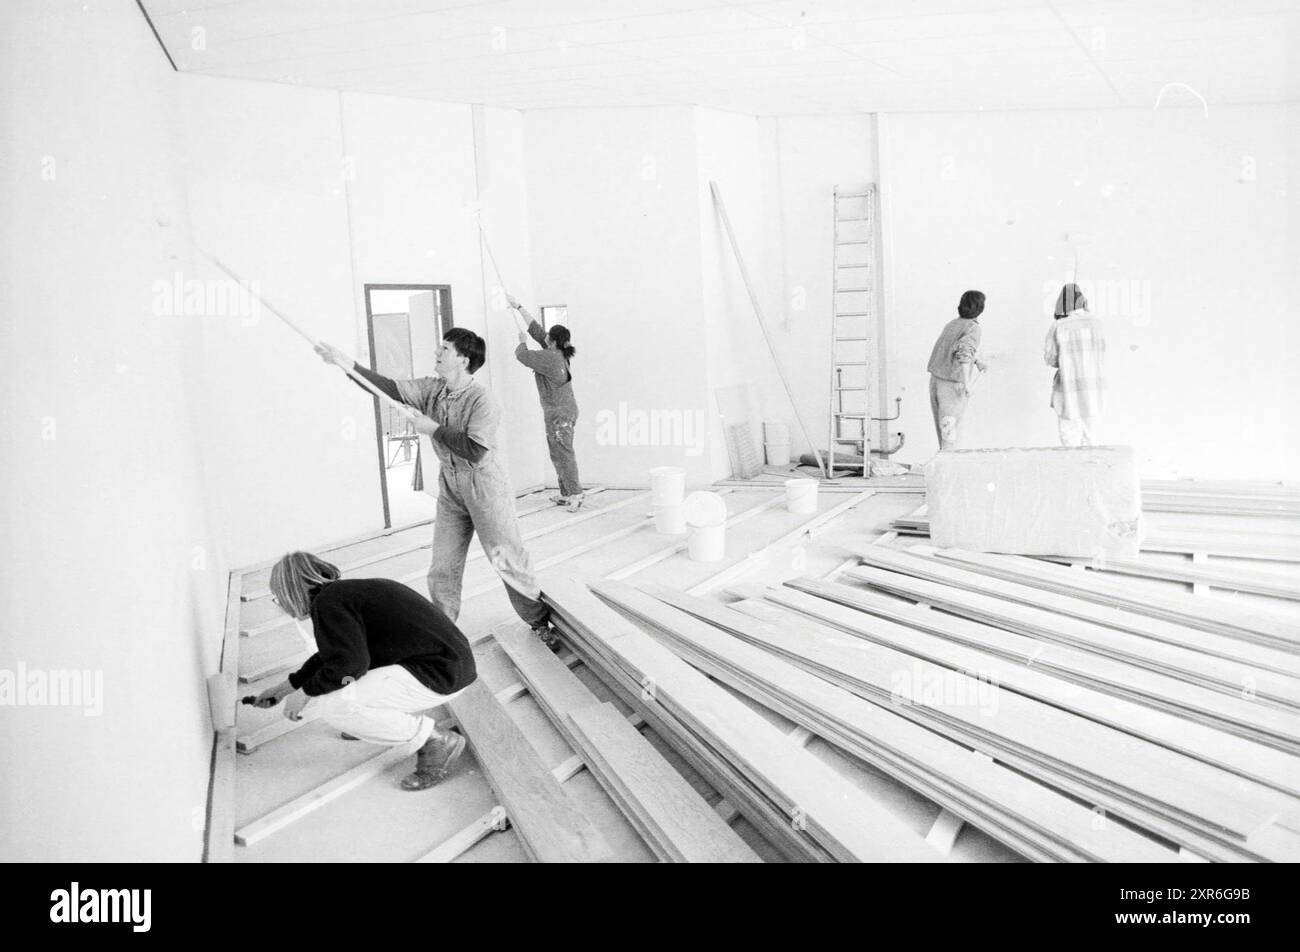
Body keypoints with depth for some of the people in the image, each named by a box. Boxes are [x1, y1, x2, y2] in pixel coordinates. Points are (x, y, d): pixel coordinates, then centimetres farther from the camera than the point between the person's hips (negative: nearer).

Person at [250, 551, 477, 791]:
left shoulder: (328, 602, -12)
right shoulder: (347, 592, 18)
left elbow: (348, 664, -22)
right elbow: (333, 653, 32)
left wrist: (304, 692, -4)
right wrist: (284, 688, 39)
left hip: (439, 675, -10)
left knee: (328, 704, -17)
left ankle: (435, 740, -8)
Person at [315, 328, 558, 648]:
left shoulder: (483, 401, -20)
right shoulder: (431, 389, 2)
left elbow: (474, 451, -26)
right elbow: (390, 388, 1)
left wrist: (434, 429, -19)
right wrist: (348, 364, -6)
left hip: (484, 485, -6)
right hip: (449, 486, 7)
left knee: (507, 560, -1)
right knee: (442, 568, 10)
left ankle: (541, 623, 16)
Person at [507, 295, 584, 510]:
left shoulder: (549, 358, -20)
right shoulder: (557, 353, 7)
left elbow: (521, 355, -8)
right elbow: (535, 329, 15)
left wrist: (522, 341, 13)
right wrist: (518, 306, 20)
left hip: (559, 413, -10)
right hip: (562, 411, 10)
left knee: (563, 454, -6)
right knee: (558, 454, 14)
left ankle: (575, 495, -3)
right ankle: (566, 493, 19)